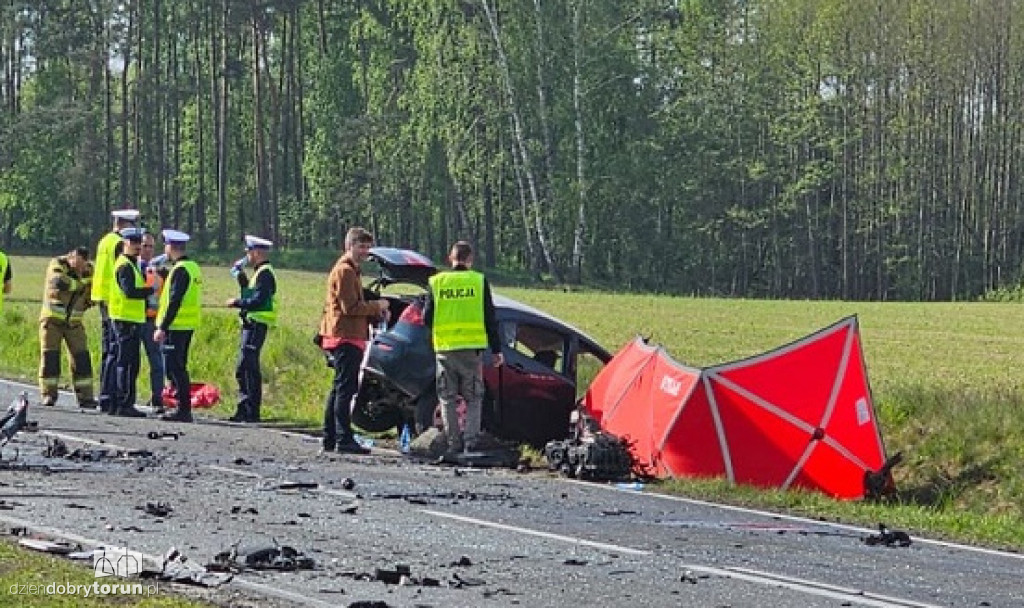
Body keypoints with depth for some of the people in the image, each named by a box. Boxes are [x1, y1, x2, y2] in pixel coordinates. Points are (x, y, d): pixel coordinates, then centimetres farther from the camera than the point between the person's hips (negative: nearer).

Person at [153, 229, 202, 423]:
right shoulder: (193, 267, 15)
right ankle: (183, 408, 17)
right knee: (179, 368, 14)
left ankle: (184, 409, -8)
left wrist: (162, 328, -20)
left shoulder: (180, 269, -15)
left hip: (176, 326, -10)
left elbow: (174, 302, -20)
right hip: (188, 326, 10)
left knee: (175, 368, -7)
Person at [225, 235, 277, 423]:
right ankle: (244, 410, 18)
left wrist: (237, 303, -11)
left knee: (248, 367, -10)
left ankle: (251, 412, -9)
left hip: (256, 327, -11)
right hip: (251, 325, 11)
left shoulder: (264, 273, -14)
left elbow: (257, 300, -22)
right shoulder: (260, 272, 19)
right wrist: (241, 276, 10)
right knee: (243, 369, 14)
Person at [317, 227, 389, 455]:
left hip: (346, 337, 11)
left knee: (339, 389, 13)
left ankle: (330, 439, 18)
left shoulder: (351, 270, 23)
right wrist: (377, 306, -7)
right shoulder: (345, 271, -11)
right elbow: (350, 307, -18)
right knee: (346, 389, -11)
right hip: (347, 337, -11)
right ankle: (344, 439, -13)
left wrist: (376, 313, 10)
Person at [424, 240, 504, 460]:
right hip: (472, 348, -1)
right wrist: (496, 349, 6)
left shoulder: (436, 282, 2)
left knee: (448, 399, 8)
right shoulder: (479, 281, 0)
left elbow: (427, 318, 4)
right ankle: (470, 441, -7)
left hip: (444, 348, 1)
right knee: (473, 399, 8)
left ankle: (454, 445, 4)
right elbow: (489, 319, 1)